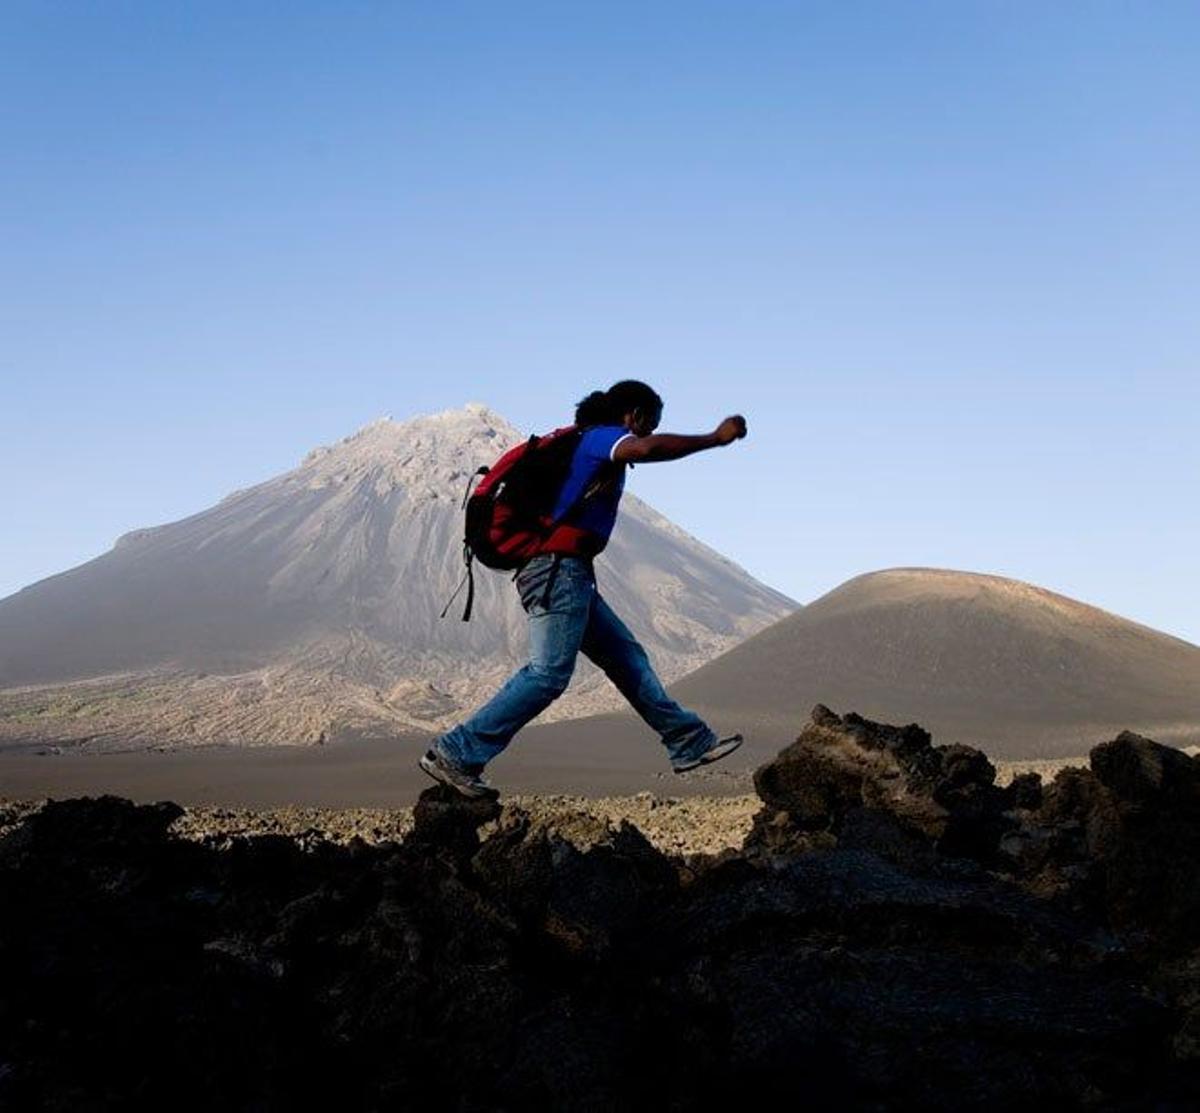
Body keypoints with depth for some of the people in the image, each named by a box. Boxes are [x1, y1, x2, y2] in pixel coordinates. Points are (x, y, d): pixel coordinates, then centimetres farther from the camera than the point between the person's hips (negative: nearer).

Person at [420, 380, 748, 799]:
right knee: (549, 673, -16)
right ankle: (455, 755, -16)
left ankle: (691, 743, 18)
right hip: (559, 569, -11)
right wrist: (715, 438, -19)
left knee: (628, 658, 13)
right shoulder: (603, 436, -4)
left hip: (568, 575, 11)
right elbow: (647, 449, -26)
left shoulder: (586, 443, 25)